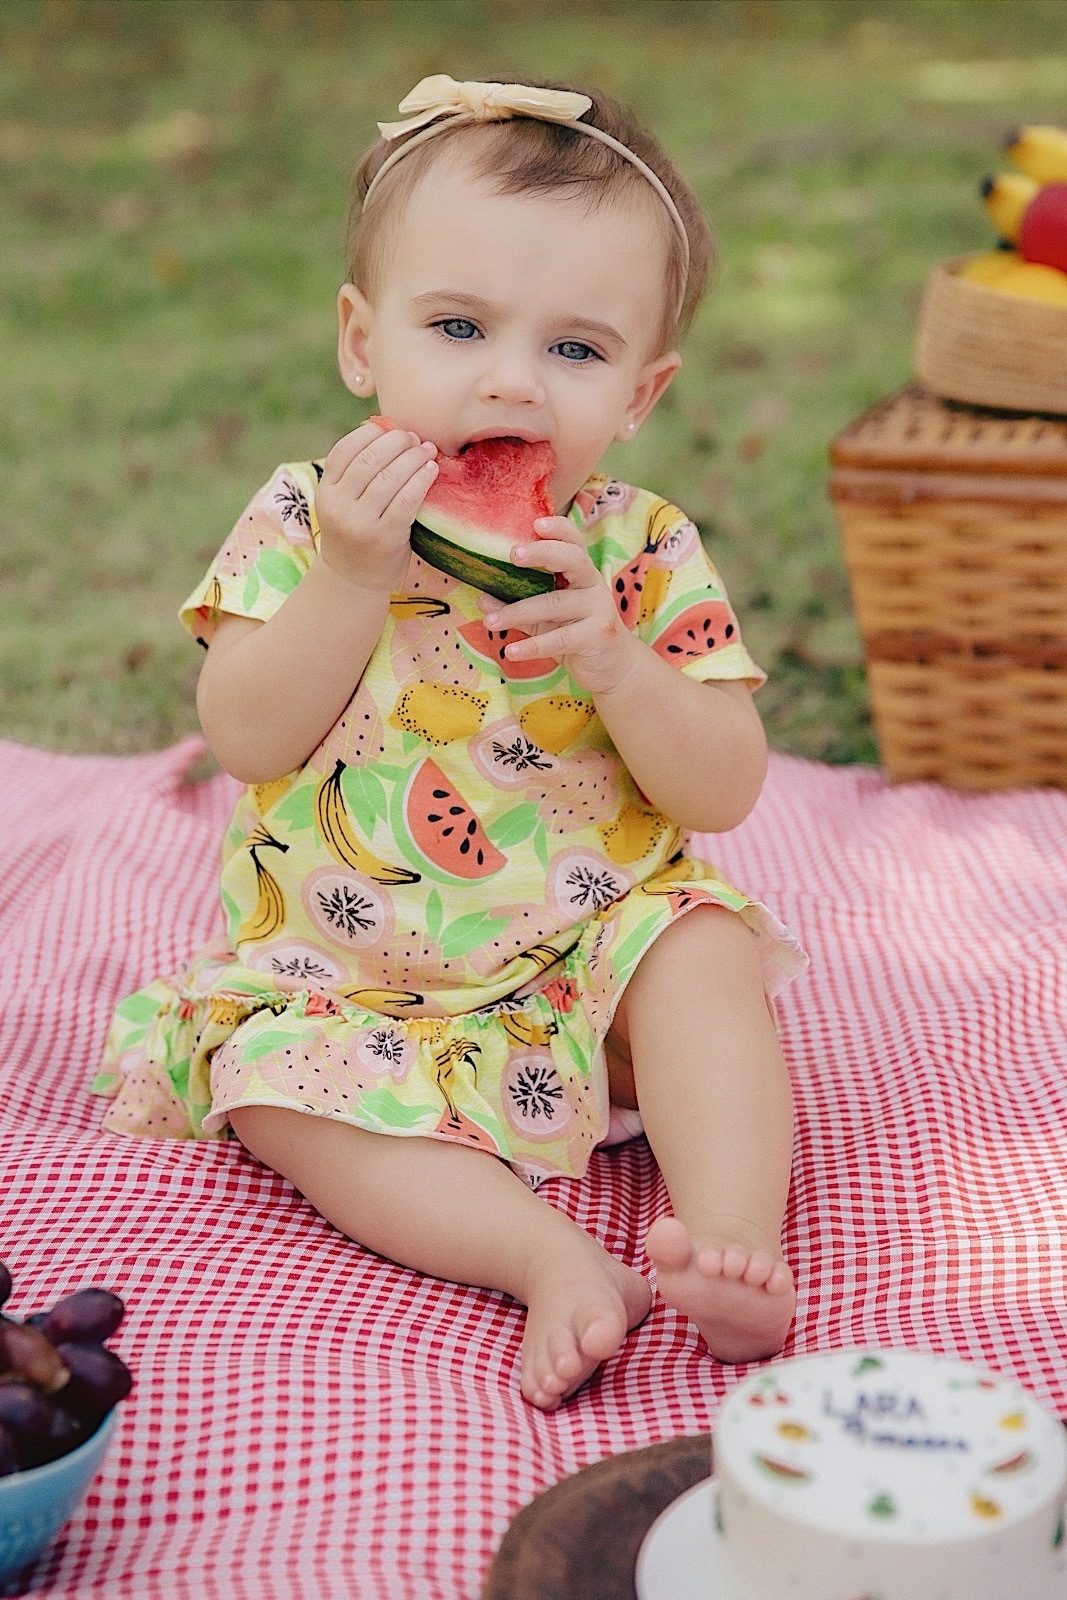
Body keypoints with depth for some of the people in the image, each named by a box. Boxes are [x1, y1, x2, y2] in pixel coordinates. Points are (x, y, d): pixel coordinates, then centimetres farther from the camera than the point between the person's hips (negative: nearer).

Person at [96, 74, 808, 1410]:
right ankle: (554, 1258, -35)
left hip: (594, 948, 0)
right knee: (277, 1078, -25)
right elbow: (245, 739, -17)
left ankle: (733, 1241, -30)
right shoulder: (302, 521, -8)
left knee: (704, 951, -25)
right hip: (349, 982, 0)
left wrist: (612, 655, -27)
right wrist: (350, 578, -28)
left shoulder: (643, 554, -7)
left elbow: (725, 792, -11)